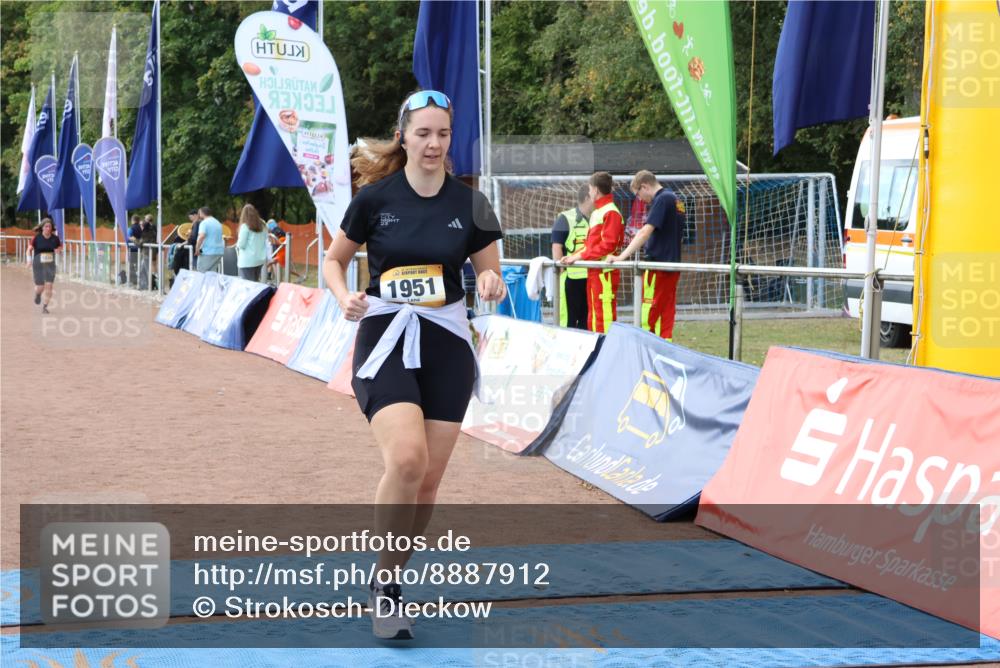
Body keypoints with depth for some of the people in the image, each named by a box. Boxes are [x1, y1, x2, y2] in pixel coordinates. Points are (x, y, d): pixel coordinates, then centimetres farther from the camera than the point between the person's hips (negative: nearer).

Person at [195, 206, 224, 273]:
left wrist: (197, 249, -18)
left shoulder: (204, 223, -10)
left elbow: (202, 236, -23)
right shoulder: (217, 223, 18)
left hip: (207, 252, -8)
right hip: (219, 252, 8)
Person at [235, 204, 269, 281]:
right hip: (260, 260, 6)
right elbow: (266, 242, 12)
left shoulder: (245, 226, -10)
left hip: (247, 261, -6)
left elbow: (241, 244, -9)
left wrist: (237, 244, 10)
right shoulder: (262, 227, 8)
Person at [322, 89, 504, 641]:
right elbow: (333, 261, 8)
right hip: (385, 340, -3)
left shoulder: (470, 204, 0)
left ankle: (390, 579, 24)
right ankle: (383, 584, -6)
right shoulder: (374, 198, -4)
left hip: (447, 346, 3)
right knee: (406, 458, -24)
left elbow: (491, 274, 8)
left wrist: (492, 285, -15)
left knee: (428, 480, 2)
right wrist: (346, 298, -12)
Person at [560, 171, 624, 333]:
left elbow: (608, 245, -19)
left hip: (605, 273, -10)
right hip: (593, 272, 10)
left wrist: (581, 256, -16)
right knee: (593, 318, 14)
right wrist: (573, 256, 7)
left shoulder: (611, 213, -12)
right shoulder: (597, 212, 17)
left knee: (604, 317, -10)